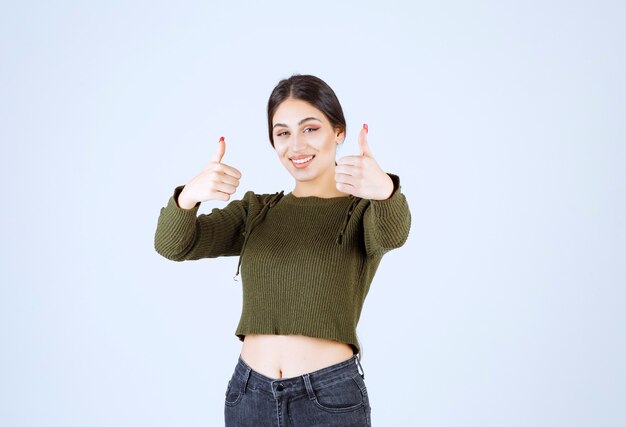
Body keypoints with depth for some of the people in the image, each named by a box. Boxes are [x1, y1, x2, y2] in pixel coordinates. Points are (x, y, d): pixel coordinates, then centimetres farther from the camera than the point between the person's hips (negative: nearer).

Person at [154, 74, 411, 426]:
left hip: (330, 397, -3)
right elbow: (173, 245, -8)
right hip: (248, 395, 3)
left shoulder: (366, 211, -3)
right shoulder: (256, 210, 6)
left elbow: (392, 234, -26)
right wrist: (188, 196, -29)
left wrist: (385, 190, -48)